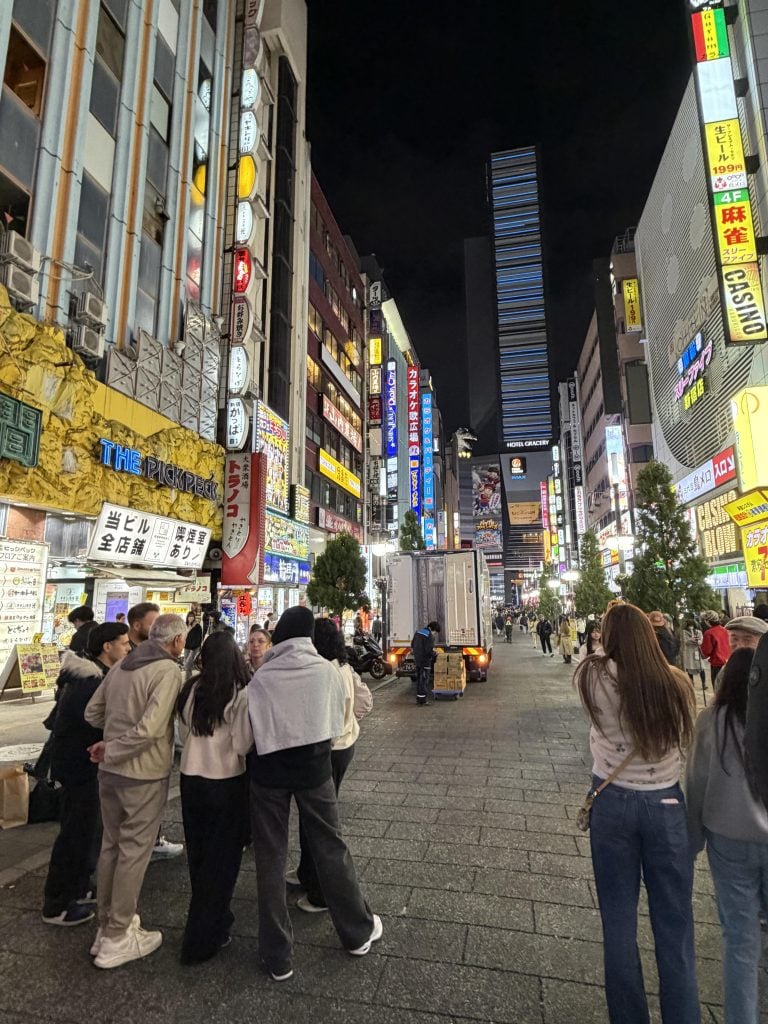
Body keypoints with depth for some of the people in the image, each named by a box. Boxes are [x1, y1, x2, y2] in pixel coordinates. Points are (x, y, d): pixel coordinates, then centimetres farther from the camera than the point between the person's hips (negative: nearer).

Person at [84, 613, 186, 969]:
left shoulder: (122, 665, 2)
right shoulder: (168, 670, -19)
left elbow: (92, 711, 9)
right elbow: (150, 729, -27)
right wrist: (111, 750, -12)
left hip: (110, 771, 7)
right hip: (144, 774, -7)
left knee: (111, 845, 20)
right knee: (134, 851, 8)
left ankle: (107, 924, 35)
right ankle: (116, 939, 21)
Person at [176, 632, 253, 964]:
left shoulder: (190, 690, -4)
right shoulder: (241, 694, -19)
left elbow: (183, 734, 8)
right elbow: (243, 745, -20)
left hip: (191, 780, 5)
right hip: (227, 784, -5)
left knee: (199, 855, 23)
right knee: (221, 859, 13)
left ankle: (214, 919, 44)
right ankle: (202, 941, 23)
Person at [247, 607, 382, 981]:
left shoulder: (261, 677, -14)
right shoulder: (326, 670, -11)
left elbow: (254, 732, -11)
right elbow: (336, 723, -1)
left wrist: (279, 738, 8)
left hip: (269, 772, -1)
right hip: (314, 768, 1)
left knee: (270, 858, 15)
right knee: (331, 848, 18)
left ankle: (277, 955, 26)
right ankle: (358, 932, 34)